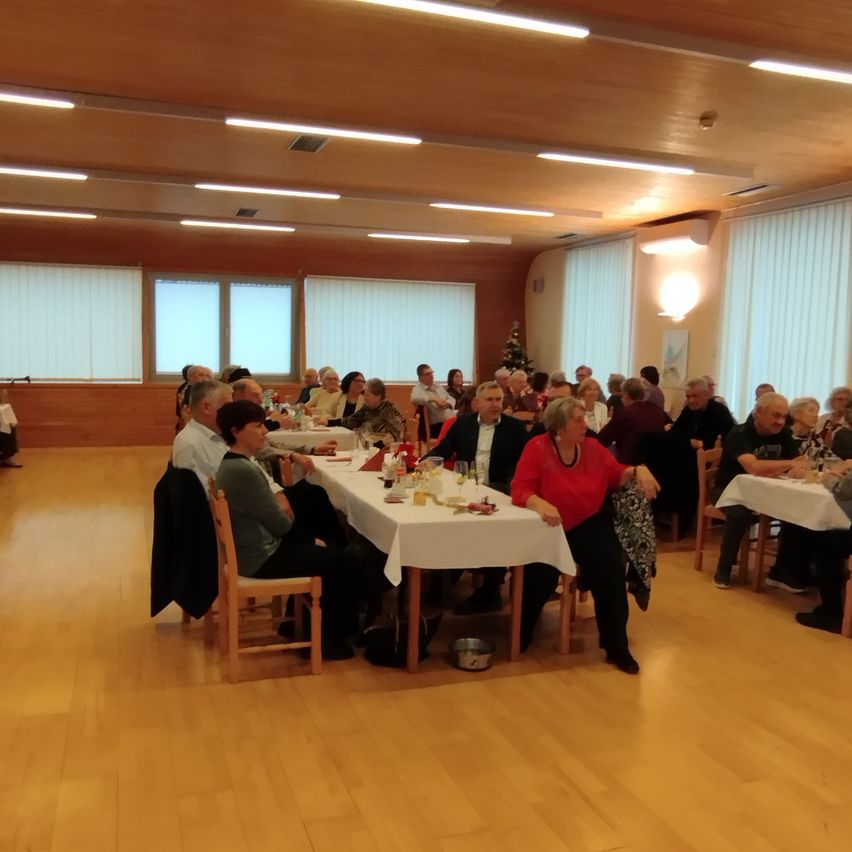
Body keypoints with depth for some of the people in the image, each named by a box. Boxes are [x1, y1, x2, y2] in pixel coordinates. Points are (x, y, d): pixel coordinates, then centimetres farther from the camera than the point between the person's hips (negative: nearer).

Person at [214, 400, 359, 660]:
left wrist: (310, 538, 4)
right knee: (344, 562, -2)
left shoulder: (233, 463, 6)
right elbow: (280, 524, -20)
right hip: (260, 558, -10)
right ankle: (330, 638, 15)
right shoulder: (242, 470, -26)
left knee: (330, 551, 18)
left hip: (256, 547, 10)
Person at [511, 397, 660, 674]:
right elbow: (520, 491, -19)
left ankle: (617, 647, -2)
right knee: (540, 577, -22)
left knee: (610, 569, -20)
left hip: (588, 525, 3)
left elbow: (616, 476, 14)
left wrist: (637, 471, -7)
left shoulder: (593, 448, 1)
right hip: (550, 529, -3)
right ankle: (520, 637, 10)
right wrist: (540, 503, -39)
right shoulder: (537, 448, -12)